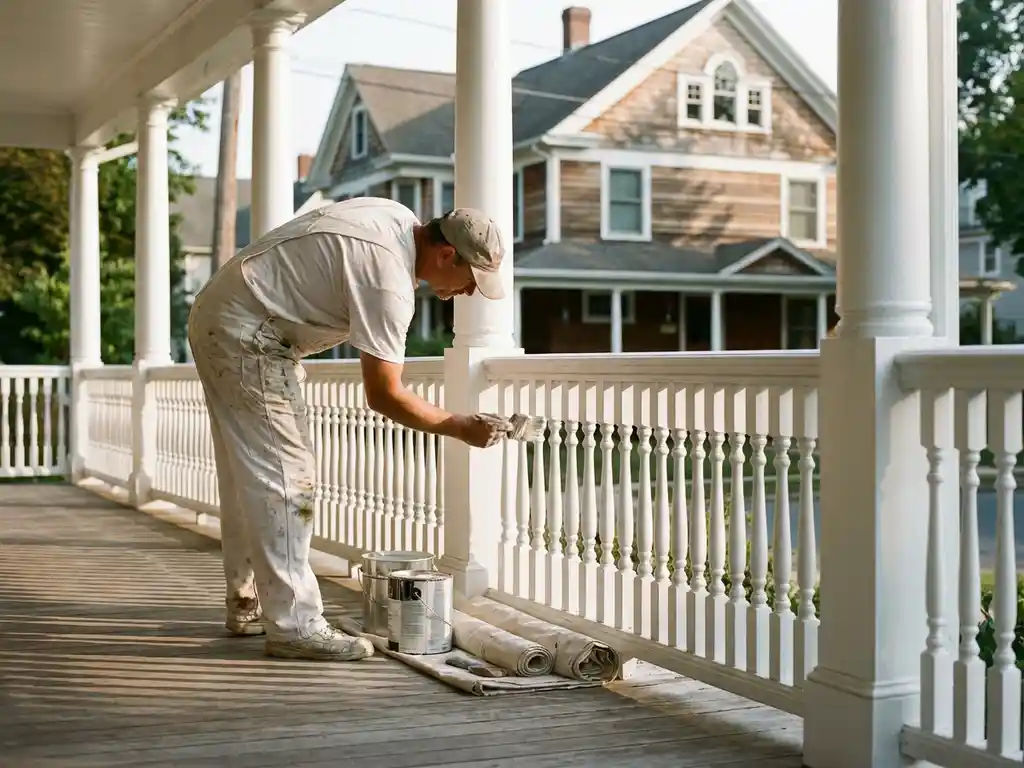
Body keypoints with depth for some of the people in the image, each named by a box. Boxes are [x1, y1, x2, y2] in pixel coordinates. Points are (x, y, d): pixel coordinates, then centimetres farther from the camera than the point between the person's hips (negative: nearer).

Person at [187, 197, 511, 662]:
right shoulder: (389, 281, -25)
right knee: (284, 477, -11)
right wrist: (460, 428, -15)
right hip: (245, 337, -11)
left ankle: (247, 605, 26)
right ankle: (293, 624, -8)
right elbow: (383, 396, -22)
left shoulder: (399, 220, 4)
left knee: (248, 473, 16)